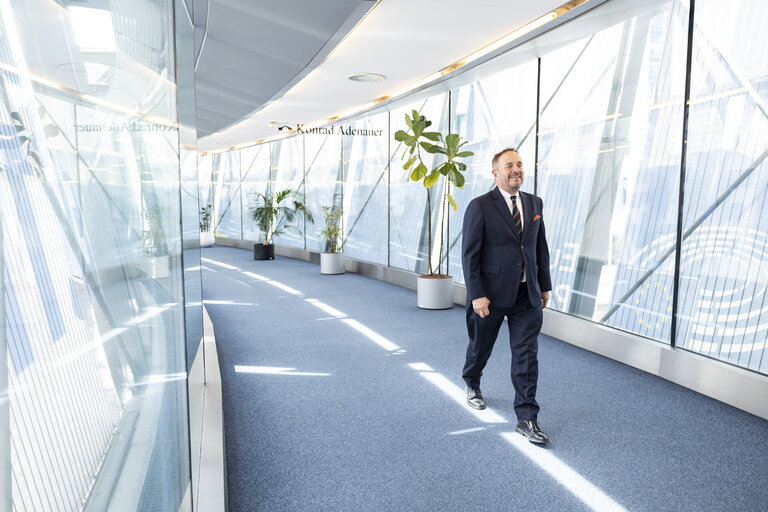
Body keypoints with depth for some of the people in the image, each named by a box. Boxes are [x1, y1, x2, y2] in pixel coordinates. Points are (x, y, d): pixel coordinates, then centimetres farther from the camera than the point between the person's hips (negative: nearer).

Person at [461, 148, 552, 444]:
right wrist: (477, 294, -17)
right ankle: (472, 385, 46)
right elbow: (469, 254, -12)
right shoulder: (480, 207, -10)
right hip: (491, 295, -4)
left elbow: (541, 247, 14)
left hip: (527, 296, 4)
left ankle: (527, 419, 10)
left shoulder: (534, 203, 8)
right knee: (480, 347, 16)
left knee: (527, 356, 1)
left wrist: (545, 285, 13)